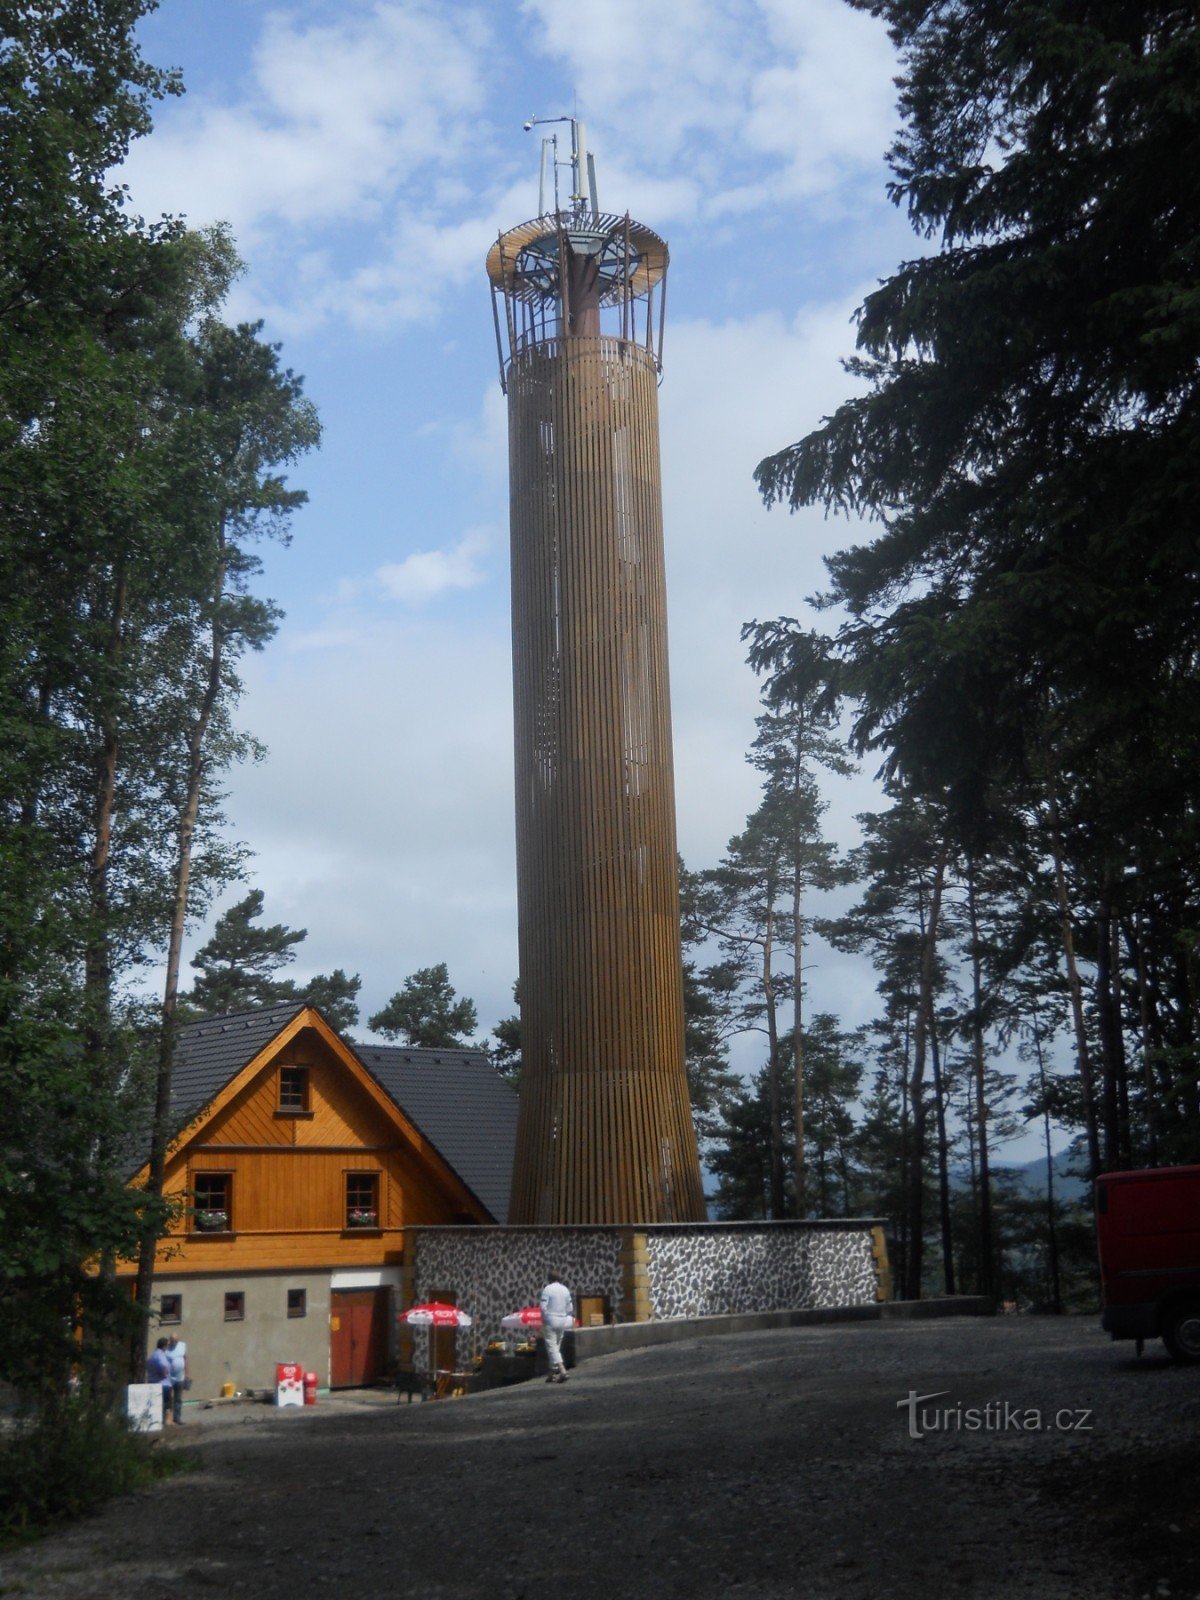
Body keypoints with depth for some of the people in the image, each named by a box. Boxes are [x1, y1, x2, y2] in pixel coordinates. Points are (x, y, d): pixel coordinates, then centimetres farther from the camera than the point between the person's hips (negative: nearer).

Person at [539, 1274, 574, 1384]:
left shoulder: (547, 1289, -9)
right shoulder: (565, 1289, 8)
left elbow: (543, 1307, -15)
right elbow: (570, 1308, 10)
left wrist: (544, 1318, -3)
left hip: (550, 1321, -6)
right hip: (562, 1321, 6)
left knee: (552, 1347, -5)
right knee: (557, 1347, 15)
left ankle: (562, 1371, -20)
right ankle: (553, 1374, 17)